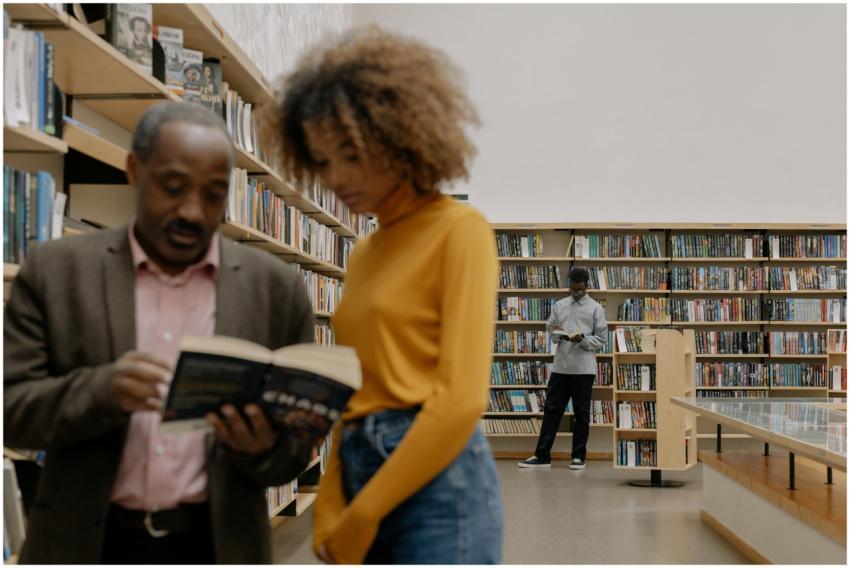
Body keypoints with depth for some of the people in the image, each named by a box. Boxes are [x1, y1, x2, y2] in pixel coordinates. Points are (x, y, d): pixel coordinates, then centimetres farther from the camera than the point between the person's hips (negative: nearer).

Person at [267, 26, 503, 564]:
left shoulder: (460, 231, -5)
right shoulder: (365, 253, 18)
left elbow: (462, 399, -14)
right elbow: (356, 393, 15)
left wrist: (365, 514, -11)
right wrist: (331, 507, 3)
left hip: (438, 486, -7)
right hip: (364, 476, 7)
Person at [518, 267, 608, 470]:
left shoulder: (595, 308, 1)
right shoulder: (559, 306, 10)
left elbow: (603, 339, -1)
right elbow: (549, 331, 14)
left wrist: (582, 339, -17)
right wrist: (557, 334, -9)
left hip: (584, 369, -3)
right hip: (560, 367, 3)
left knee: (581, 413, 4)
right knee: (551, 410, 3)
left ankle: (578, 456, 14)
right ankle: (542, 455, 6)